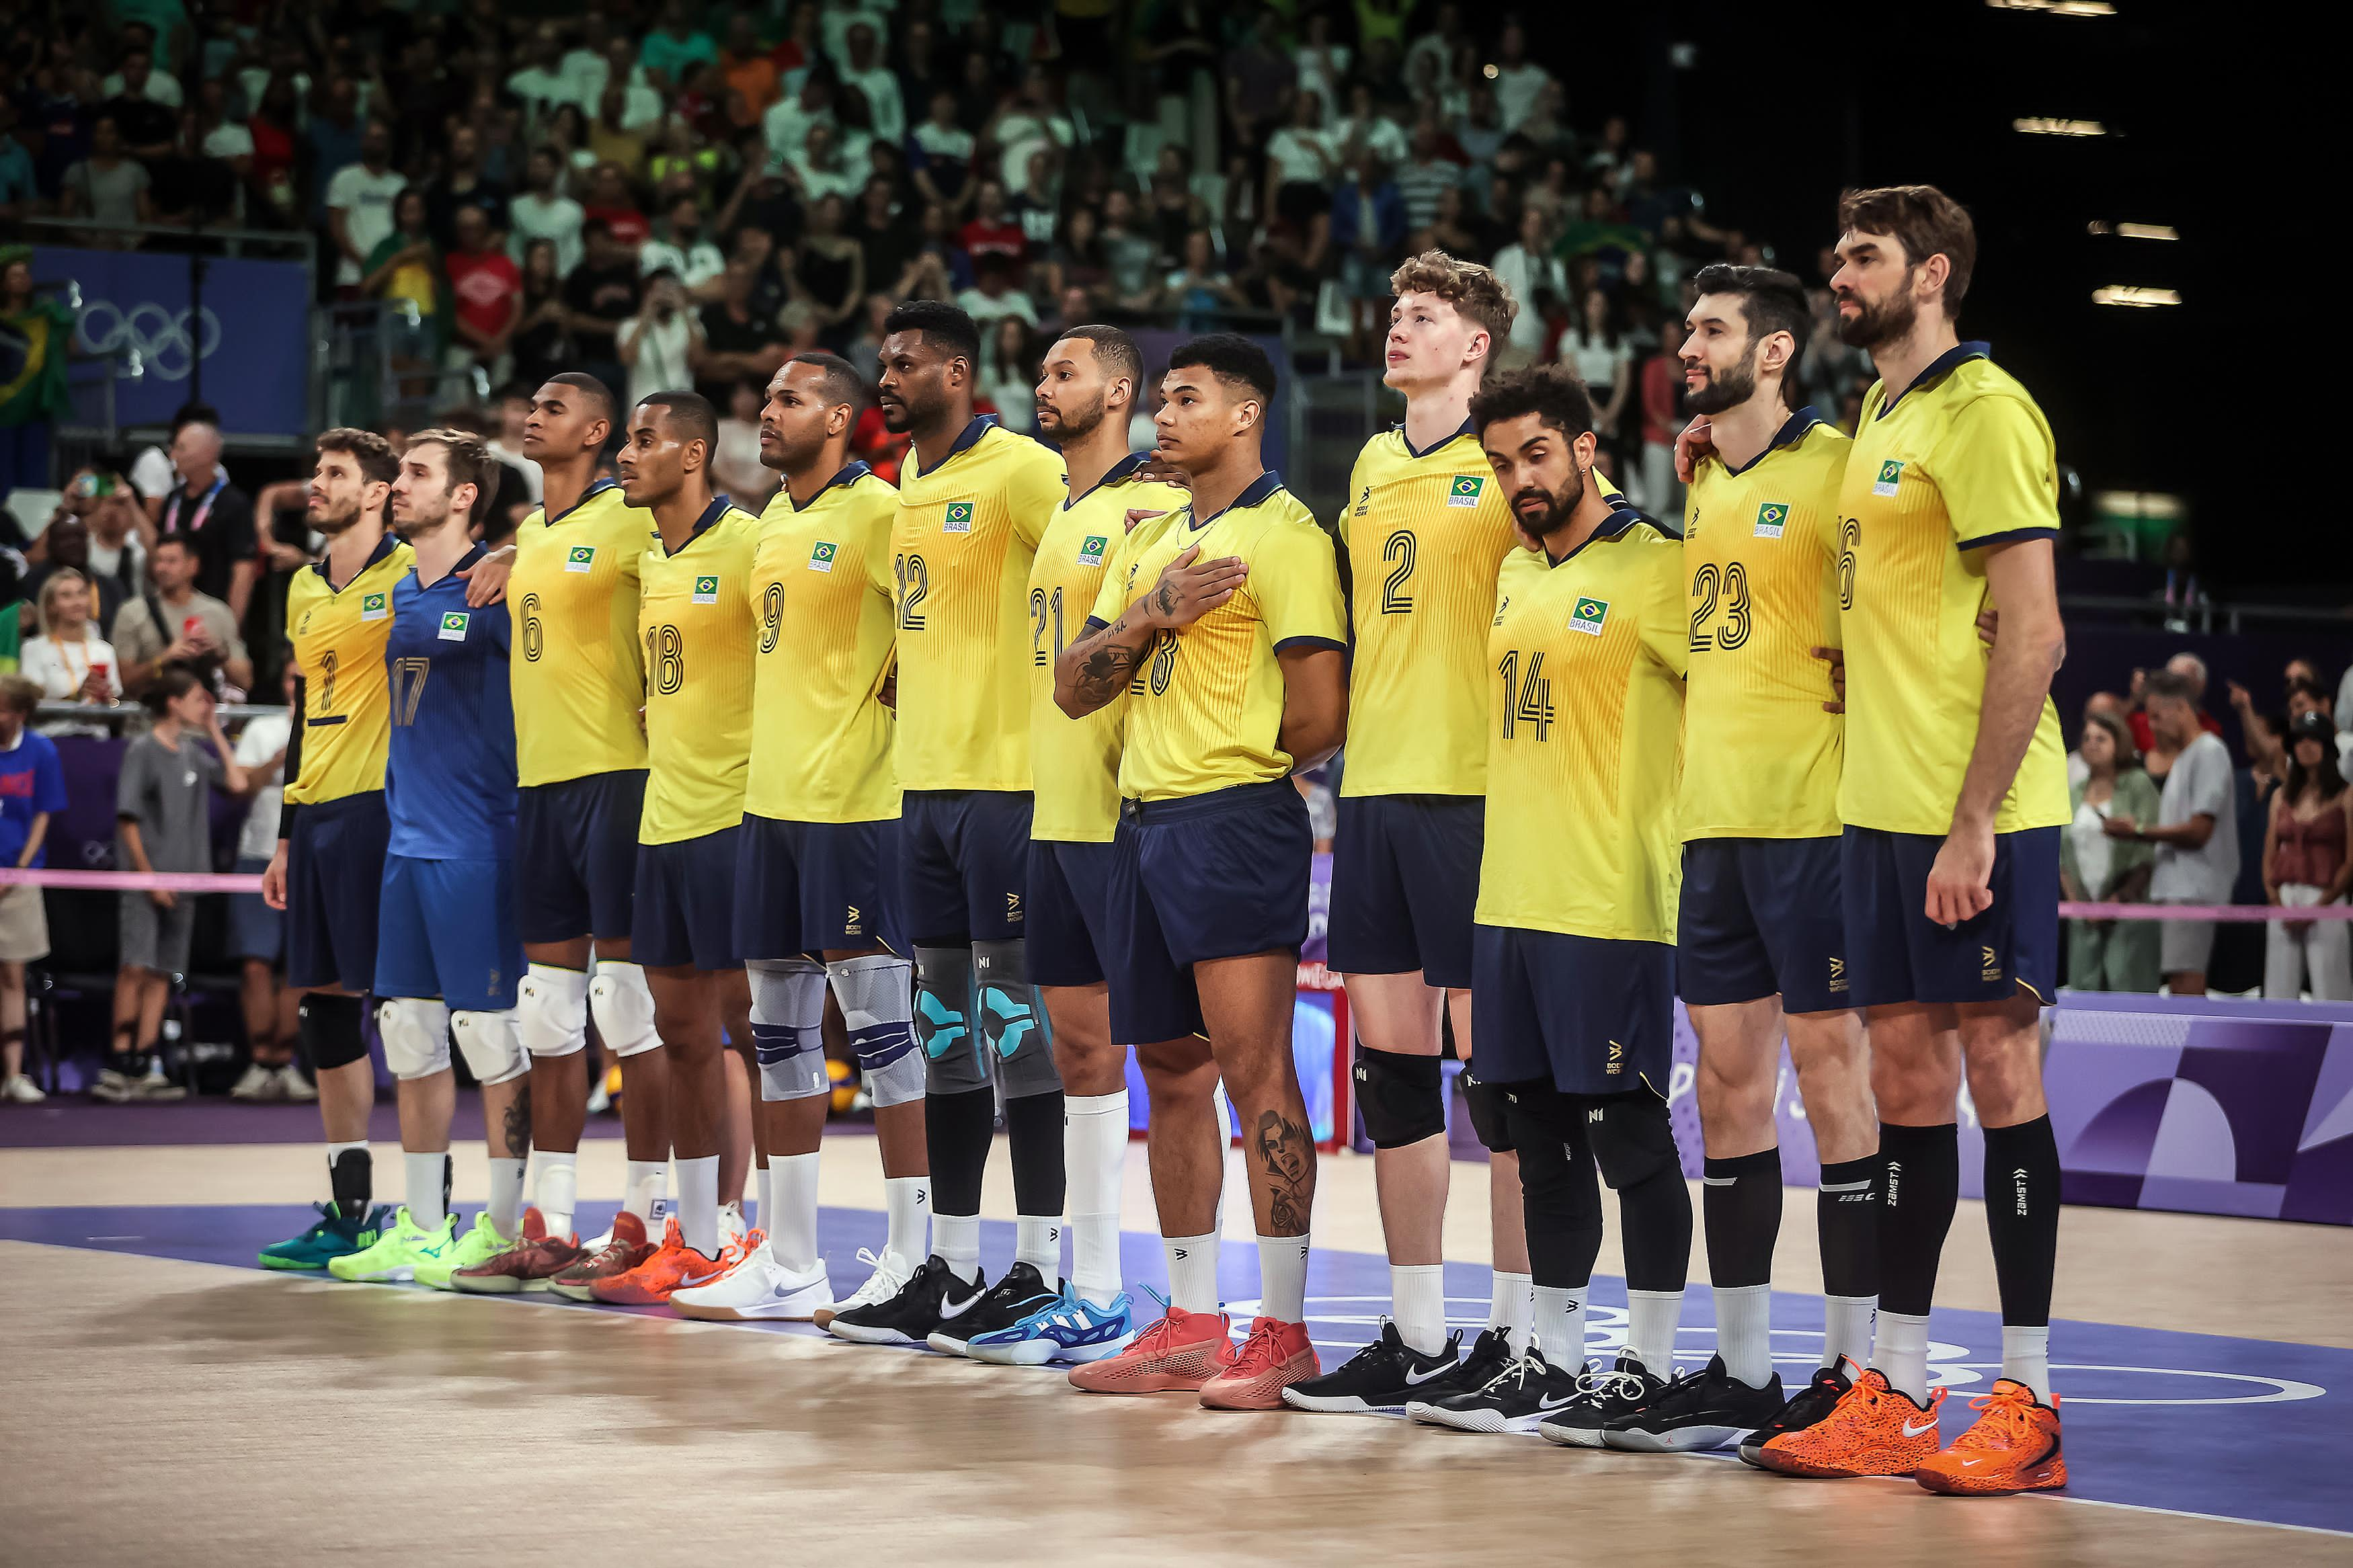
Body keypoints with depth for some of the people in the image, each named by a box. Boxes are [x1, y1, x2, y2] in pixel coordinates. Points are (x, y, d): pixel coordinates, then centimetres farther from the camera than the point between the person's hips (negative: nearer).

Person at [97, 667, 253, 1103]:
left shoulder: (194, 753, 14)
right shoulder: (143, 751, -5)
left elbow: (237, 783, 8)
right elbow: (127, 817, -9)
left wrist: (215, 732, 8)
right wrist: (148, 875, -15)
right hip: (146, 880, -7)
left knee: (161, 975, 5)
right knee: (135, 967, -14)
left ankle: (143, 1069, 6)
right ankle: (118, 1065, -13)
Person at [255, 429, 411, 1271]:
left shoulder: (411, 574, -6)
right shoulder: (304, 589, 17)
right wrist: (287, 834, 21)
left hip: (386, 806, -8)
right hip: (318, 813, 8)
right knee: (323, 1010, 8)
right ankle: (350, 1210, 14)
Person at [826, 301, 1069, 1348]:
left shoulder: (1018, 469, -10)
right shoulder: (908, 483, 17)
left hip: (1006, 779, -9)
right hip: (923, 782, 9)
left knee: (1018, 1016, -6)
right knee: (944, 1028, 11)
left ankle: (1037, 1270, -2)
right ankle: (951, 1269, 16)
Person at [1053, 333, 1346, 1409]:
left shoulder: (1283, 535, -7)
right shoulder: (1155, 544, 19)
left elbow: (1319, 720, -13)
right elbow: (1074, 690, 13)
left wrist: (1230, 760, 3)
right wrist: (1150, 615, -4)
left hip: (1235, 823, -9)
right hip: (1145, 825, 9)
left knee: (1254, 1070, -10)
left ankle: (1283, 1332, -8)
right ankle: (1190, 1327, 16)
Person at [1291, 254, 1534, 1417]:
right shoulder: (1372, 467, 16)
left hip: (1474, 794, -7)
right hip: (1373, 788, 7)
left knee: (1495, 1061, -4)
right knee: (1390, 1060, 8)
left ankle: (1516, 1334, 3)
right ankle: (1415, 1332, 15)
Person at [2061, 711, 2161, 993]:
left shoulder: (2138, 785, 1)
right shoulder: (2073, 794, 16)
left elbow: (2149, 853, -6)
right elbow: (2061, 856, 15)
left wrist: (2120, 899, -11)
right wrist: (2078, 903, 2)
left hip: (2129, 912, -5)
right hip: (2085, 914, 5)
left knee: (2127, 984, -13)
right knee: (2086, 988, -2)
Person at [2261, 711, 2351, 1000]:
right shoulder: (2283, 797, 15)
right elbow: (2269, 859, 14)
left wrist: (2318, 906, -12)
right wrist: (2278, 905, -1)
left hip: (2325, 903, -5)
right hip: (2283, 903, 5)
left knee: (2330, 995, -9)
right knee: (2279, 995, 2)